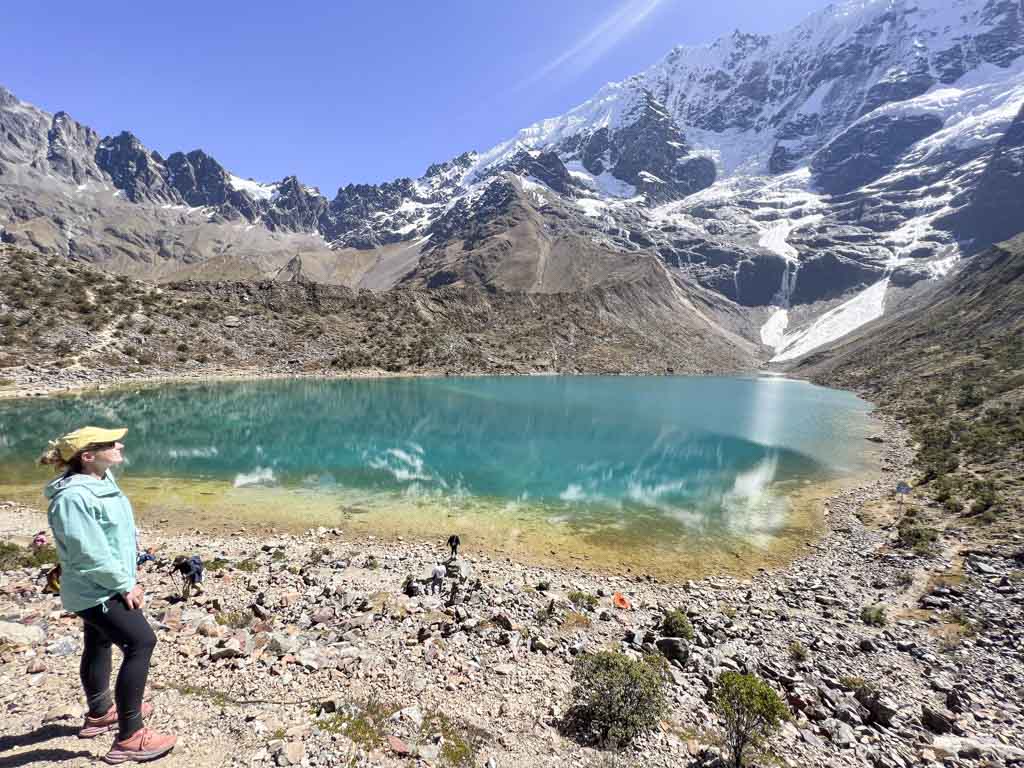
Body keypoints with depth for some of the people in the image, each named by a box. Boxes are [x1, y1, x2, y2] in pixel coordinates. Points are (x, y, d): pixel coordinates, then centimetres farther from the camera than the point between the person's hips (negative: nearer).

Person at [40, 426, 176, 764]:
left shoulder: (102, 480, 2)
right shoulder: (73, 496, -28)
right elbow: (90, 554, -27)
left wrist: (125, 580, 14)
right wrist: (125, 584, -18)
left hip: (101, 588, 10)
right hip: (95, 590, -10)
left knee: (99, 645, 24)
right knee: (141, 642, -14)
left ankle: (100, 713, 44)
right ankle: (129, 737, -4)